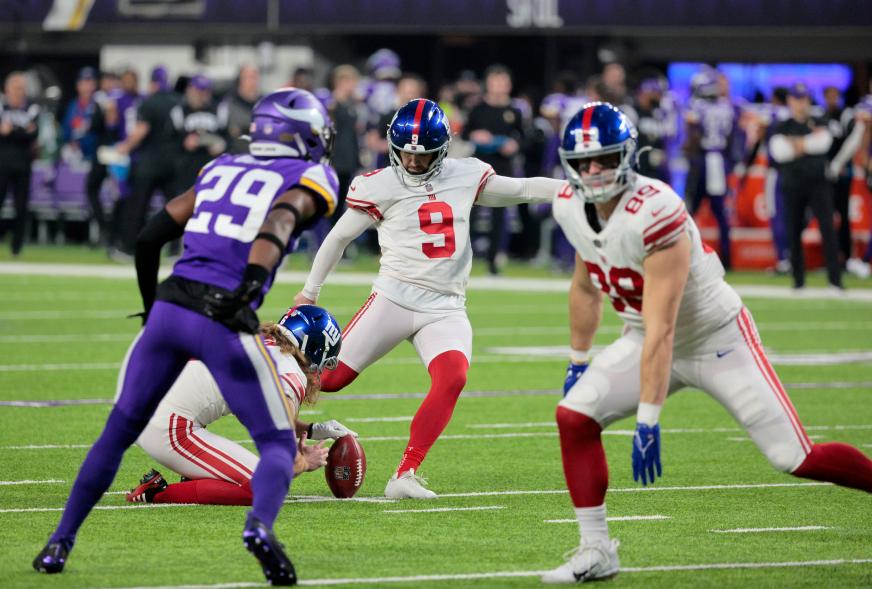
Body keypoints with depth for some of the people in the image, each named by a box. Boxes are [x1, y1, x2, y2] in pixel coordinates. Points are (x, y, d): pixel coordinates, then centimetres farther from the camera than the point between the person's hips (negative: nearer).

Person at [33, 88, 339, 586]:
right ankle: (260, 526, -24)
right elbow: (278, 223, -17)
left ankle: (60, 543, 21)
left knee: (119, 432, 21)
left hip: (168, 308, 5)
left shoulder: (221, 170, 22)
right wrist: (251, 285, -29)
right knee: (279, 445, 5)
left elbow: (149, 238, 20)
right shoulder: (310, 179, 6)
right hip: (225, 321, -5)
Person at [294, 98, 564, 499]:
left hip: (445, 309, 3)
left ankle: (405, 476, -20)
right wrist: (309, 292, 13)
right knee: (331, 378, -8)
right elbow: (340, 236, 6)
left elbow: (520, 190, 17)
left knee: (452, 379, -23)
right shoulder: (381, 187, -4)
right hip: (395, 298, -3)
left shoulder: (464, 177, 7)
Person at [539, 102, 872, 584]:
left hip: (717, 340, -6)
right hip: (646, 341, 6)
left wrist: (647, 422, -34)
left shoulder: (654, 215, -32)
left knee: (797, 459, -8)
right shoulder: (571, 207, -8)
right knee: (574, 416, -12)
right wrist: (578, 362, 20)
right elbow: (586, 287, 13)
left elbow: (660, 329, -33)